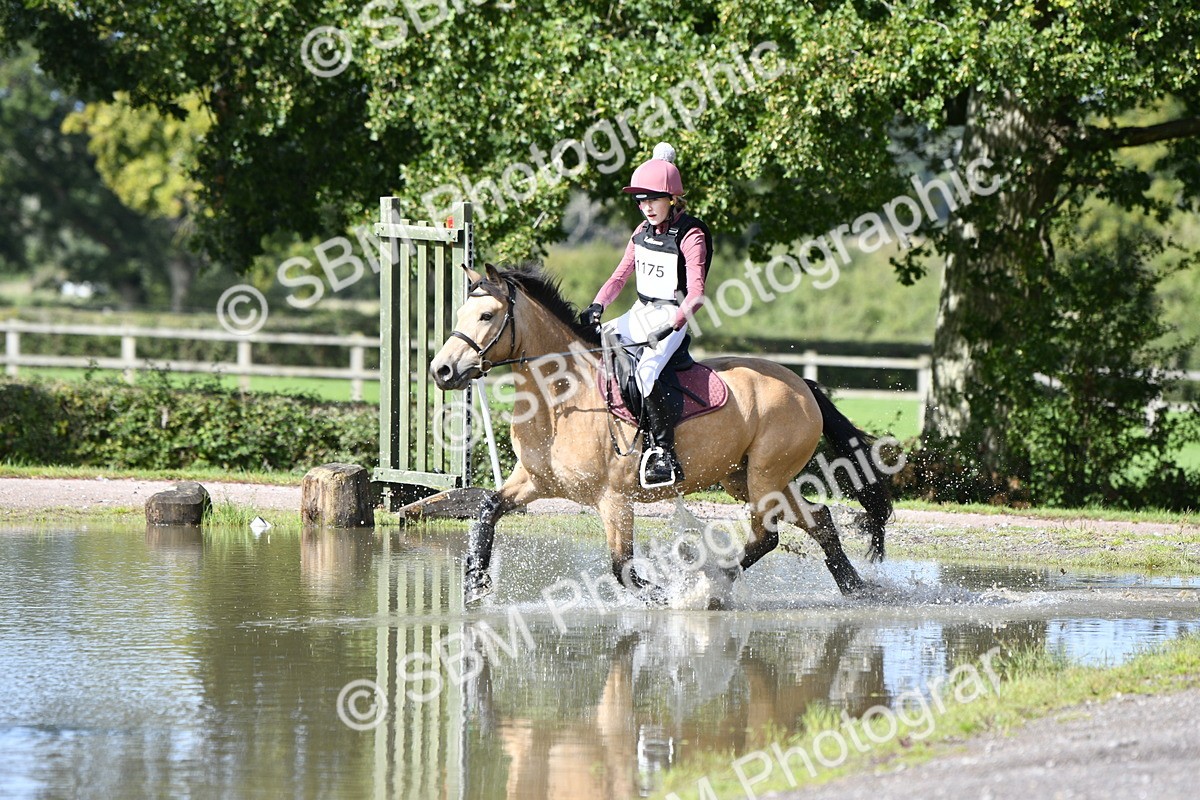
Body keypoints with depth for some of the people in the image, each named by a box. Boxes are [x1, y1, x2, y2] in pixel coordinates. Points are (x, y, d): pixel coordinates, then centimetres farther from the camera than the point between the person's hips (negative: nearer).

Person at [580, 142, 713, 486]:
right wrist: (597, 306, -5)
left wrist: (671, 327, -36)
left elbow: (696, 294, -22)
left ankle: (664, 453, -32)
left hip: (671, 319, -8)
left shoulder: (690, 236, -13)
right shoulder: (643, 232, 10)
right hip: (639, 315, 8)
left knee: (646, 372, -33)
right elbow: (620, 275, 13)